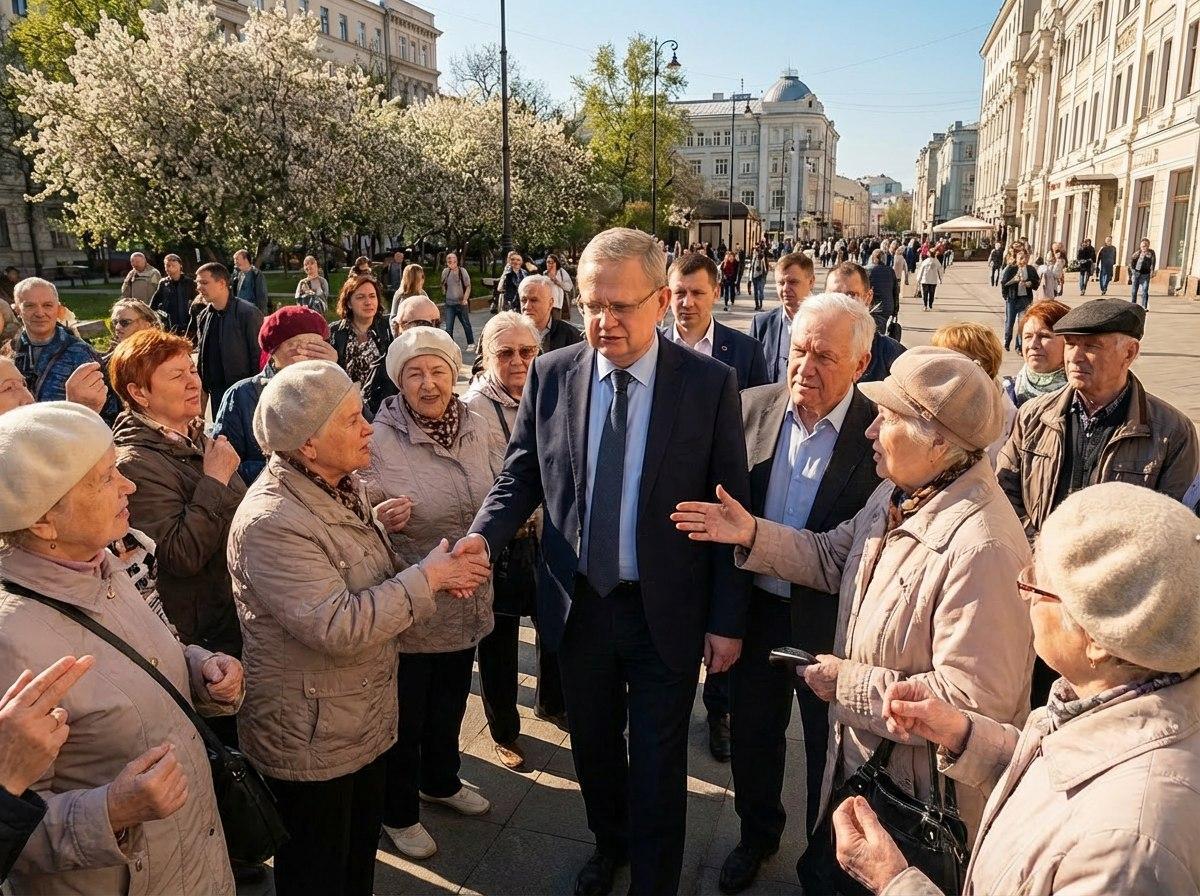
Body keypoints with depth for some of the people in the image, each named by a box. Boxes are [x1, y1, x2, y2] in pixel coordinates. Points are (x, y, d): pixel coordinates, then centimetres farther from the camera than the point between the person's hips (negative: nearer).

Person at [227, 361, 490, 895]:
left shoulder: (340, 486, 2)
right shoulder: (271, 522, -28)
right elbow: (340, 626, -33)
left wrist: (373, 526, -3)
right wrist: (428, 577, -24)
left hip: (366, 720, 8)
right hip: (311, 739, -8)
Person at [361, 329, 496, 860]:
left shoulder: (475, 427, -1)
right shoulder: (378, 440, -19)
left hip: (466, 602, 6)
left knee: (450, 703, 26)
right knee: (405, 715, 15)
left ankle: (440, 781, 53)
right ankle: (399, 812, 40)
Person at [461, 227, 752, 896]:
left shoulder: (711, 383, -11)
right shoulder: (552, 375, -4)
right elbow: (521, 475, 3)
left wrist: (728, 620, -6)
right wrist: (485, 535, -17)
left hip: (666, 612, -3)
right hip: (579, 605, 3)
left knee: (658, 765, 13)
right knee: (593, 747, 22)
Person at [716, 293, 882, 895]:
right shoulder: (753, 406, -7)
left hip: (830, 622, -3)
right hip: (756, 609, 4)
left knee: (828, 747, 19)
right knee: (752, 735, 23)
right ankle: (757, 833, 51)